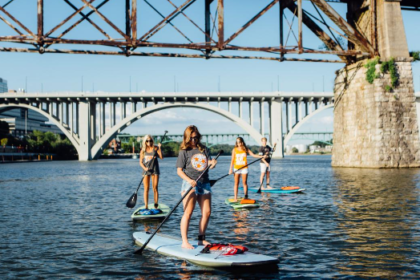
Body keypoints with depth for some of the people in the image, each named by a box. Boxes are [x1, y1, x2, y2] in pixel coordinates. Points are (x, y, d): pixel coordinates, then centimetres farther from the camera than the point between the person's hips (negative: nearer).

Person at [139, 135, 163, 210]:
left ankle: (156, 205, 6)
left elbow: (161, 157, -9)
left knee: (155, 188, -1)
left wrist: (159, 148, -17)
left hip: (155, 170, -1)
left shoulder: (155, 148, 1)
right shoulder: (143, 150, 5)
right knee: (146, 188, -2)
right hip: (146, 170, 1)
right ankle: (146, 206, -1)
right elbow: (141, 162, 5)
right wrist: (144, 168, -13)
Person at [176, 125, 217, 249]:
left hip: (204, 183, 5)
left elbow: (209, 163, 4)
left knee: (207, 212, 4)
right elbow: (179, 170, -5)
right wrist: (189, 180, -20)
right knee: (188, 212, -10)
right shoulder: (184, 151, -1)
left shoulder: (204, 149, 13)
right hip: (190, 184, -5)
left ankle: (201, 239, 16)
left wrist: (212, 163, -21)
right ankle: (185, 241, -8)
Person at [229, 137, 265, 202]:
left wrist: (262, 156, -13)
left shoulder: (246, 149, 2)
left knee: (244, 183, 2)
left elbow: (253, 155, -2)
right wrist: (231, 169, -1)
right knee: (236, 183, 1)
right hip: (236, 168, 0)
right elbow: (232, 160, 2)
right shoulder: (234, 150, 1)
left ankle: (246, 197, 9)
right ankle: (235, 198, 5)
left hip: (244, 168, 0)